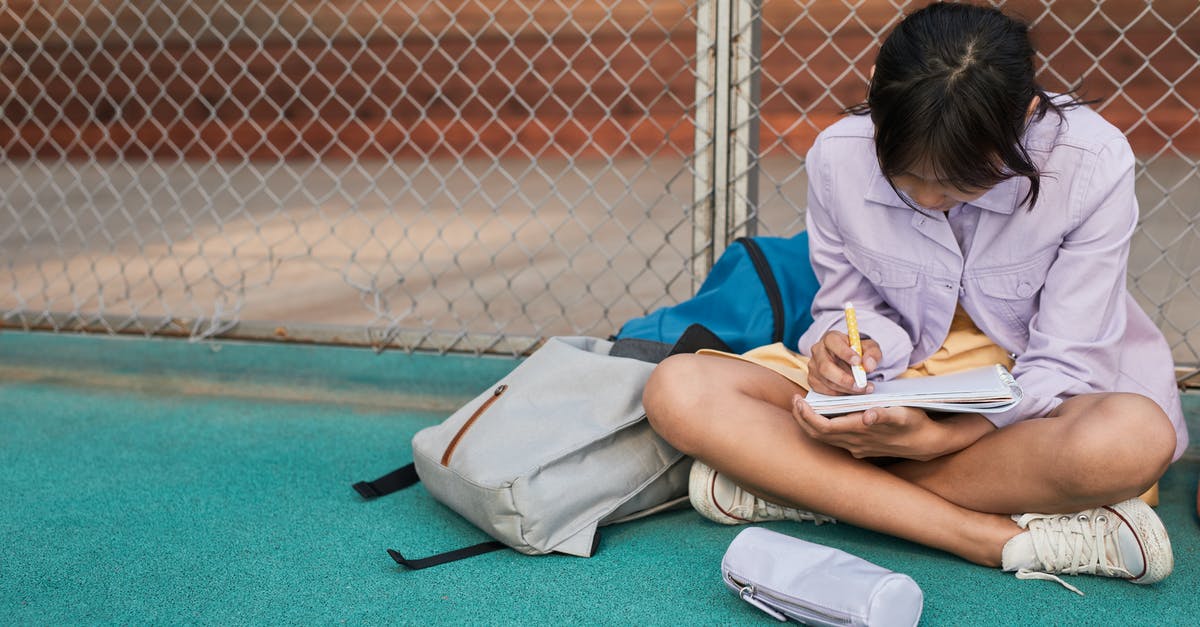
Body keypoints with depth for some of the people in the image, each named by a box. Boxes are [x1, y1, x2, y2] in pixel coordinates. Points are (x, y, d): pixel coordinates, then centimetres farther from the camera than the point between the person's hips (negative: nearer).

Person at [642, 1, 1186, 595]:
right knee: (678, 390, -23)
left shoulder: (1093, 163, -19)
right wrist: (852, 345, -22)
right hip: (892, 380, 2)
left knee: (1135, 438, -40)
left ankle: (795, 481, -25)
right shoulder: (839, 156, -13)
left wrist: (938, 438, -31)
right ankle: (1002, 538, -28)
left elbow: (1064, 366, -15)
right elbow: (848, 307, 3)